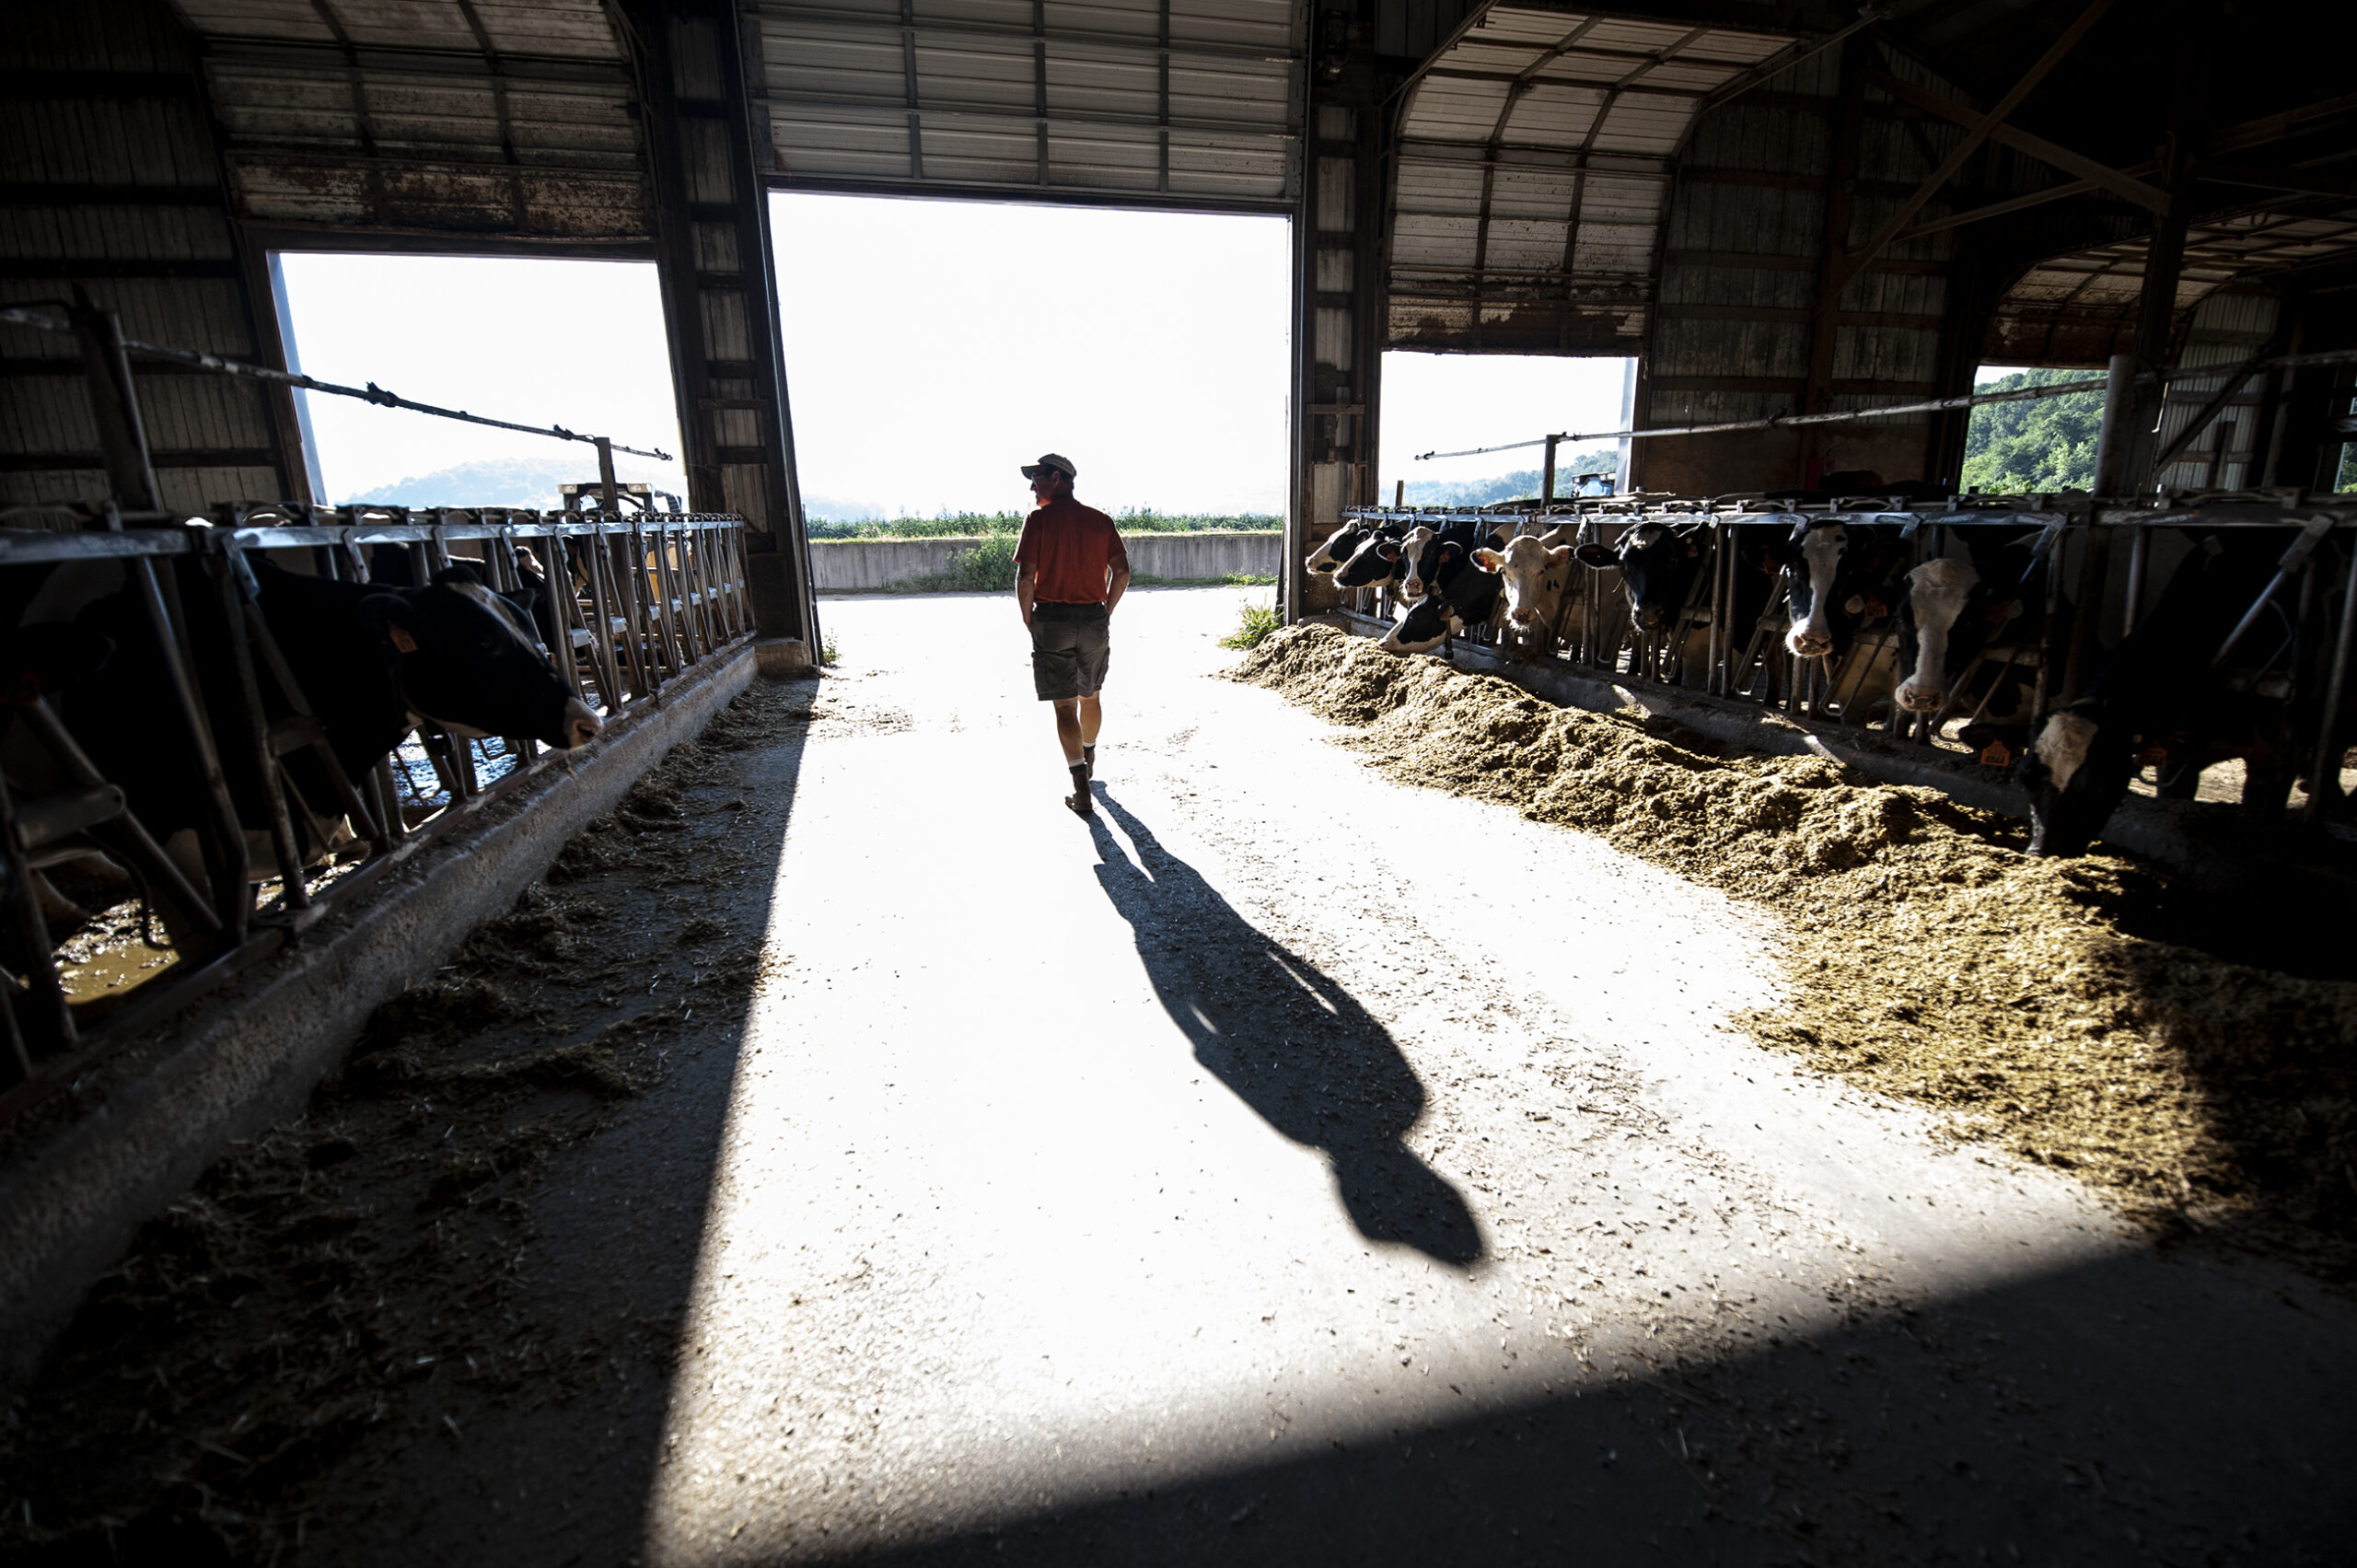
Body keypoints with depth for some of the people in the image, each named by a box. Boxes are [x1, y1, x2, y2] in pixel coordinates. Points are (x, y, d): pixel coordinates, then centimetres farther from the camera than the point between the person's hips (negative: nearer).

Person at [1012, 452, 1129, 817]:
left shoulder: (1039, 520, -7)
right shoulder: (1101, 520, 6)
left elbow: (1025, 576, -14)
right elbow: (1122, 572, 2)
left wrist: (1029, 620, -2)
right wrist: (1105, 613, 11)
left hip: (1052, 620, -4)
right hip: (1094, 620, 4)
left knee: (1065, 705, -1)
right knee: (1089, 697, 21)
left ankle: (1081, 788, -7)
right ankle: (1088, 759, 43)